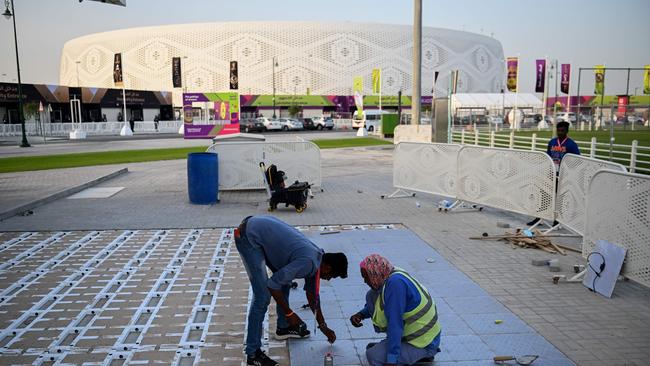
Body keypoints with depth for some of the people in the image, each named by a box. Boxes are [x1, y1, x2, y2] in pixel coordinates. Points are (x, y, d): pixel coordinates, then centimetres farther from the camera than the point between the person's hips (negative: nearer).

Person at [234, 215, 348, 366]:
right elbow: (272, 284, -20)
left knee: (285, 280, 19)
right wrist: (289, 313, -8)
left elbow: (312, 295, 20)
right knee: (262, 296, -9)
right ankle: (252, 354, 0)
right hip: (248, 236, -10)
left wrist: (323, 326, 25)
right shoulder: (308, 262, -21)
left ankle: (283, 327, 37)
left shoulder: (317, 258, 7)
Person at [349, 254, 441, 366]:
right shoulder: (389, 276, -2)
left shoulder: (395, 283, -30)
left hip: (423, 343, -9)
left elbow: (395, 324, -30)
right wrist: (361, 314, -1)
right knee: (371, 296, 3)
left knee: (373, 356, -23)